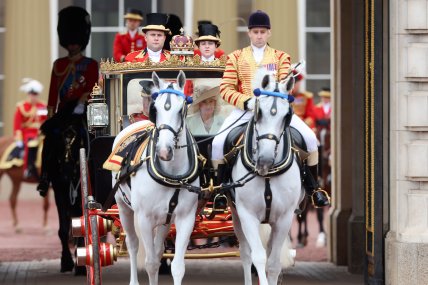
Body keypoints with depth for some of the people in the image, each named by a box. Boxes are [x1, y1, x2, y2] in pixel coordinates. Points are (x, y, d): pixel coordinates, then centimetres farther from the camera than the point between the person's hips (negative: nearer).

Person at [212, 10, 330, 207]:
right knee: (218, 143, -23)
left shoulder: (280, 57, 13)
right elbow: (226, 89, 2)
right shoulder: (236, 57, 10)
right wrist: (246, 101, -16)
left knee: (309, 138, -18)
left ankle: (313, 189, -2)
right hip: (244, 109, 0)